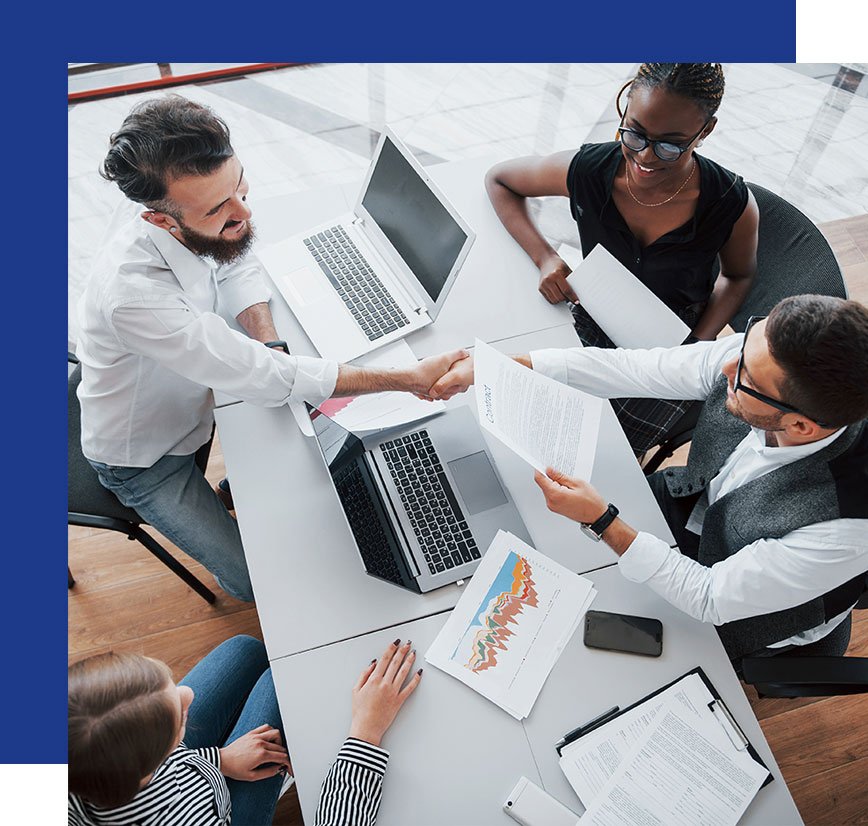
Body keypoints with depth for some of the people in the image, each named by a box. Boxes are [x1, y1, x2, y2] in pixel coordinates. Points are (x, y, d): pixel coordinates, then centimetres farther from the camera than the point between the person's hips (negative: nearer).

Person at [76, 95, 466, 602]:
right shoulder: (135, 292, -44)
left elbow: (237, 265, -3)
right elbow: (265, 380, -39)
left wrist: (269, 347, -22)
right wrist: (411, 380, -40)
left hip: (189, 393, 6)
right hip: (146, 457, -6)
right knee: (257, 581, -7)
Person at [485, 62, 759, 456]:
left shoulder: (734, 205, -22)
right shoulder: (587, 169, -21)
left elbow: (738, 276, 1)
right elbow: (498, 179, -4)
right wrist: (544, 257, -19)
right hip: (590, 325, 2)